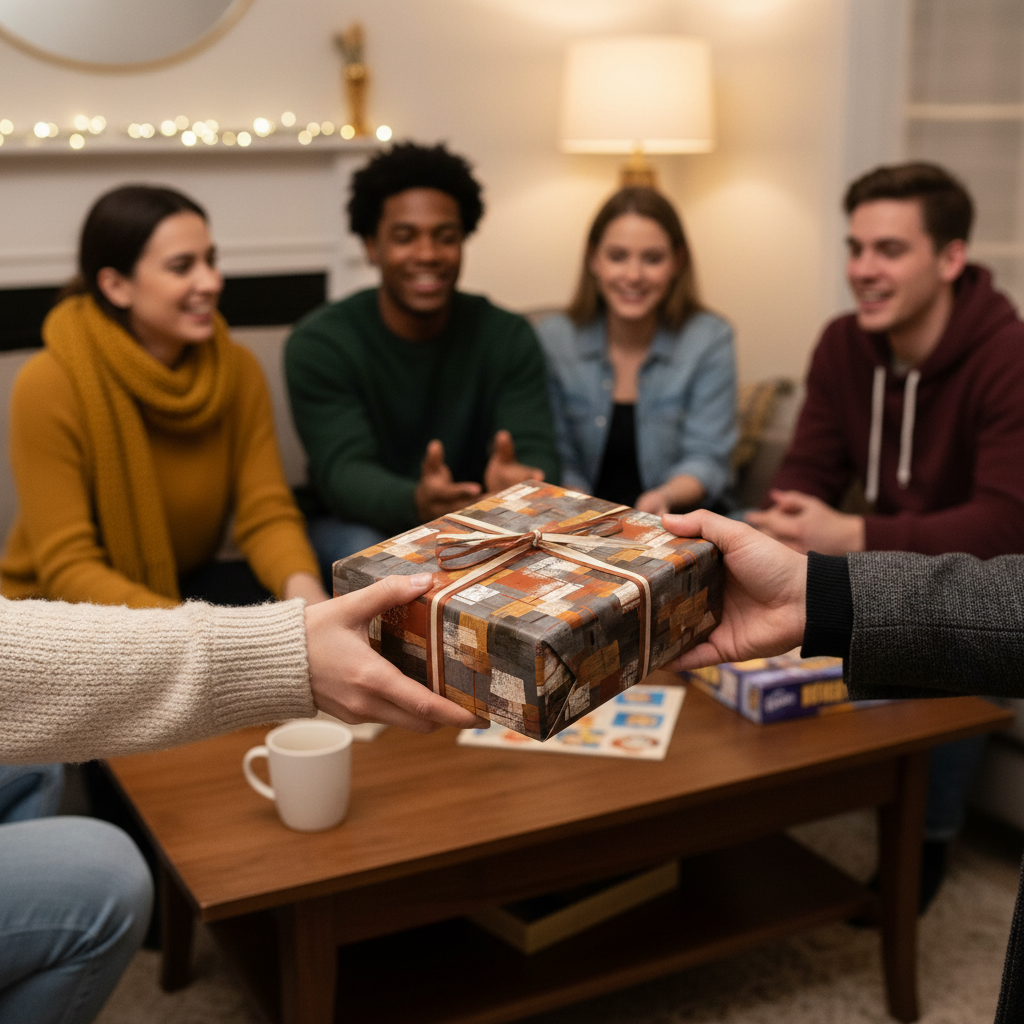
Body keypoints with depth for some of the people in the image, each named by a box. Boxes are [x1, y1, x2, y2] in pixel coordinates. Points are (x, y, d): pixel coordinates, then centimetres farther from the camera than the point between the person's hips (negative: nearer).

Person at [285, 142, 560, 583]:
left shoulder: (507, 337, -4)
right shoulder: (318, 344, -12)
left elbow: (537, 453, -15)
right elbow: (343, 471, -23)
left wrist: (516, 486, -42)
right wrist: (417, 503, -47)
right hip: (360, 523, -2)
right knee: (365, 554, -35)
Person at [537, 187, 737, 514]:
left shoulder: (711, 340, -1)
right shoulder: (551, 340, 2)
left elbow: (706, 459, -6)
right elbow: (558, 462, 2)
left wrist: (666, 496, -27)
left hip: (681, 521, -1)